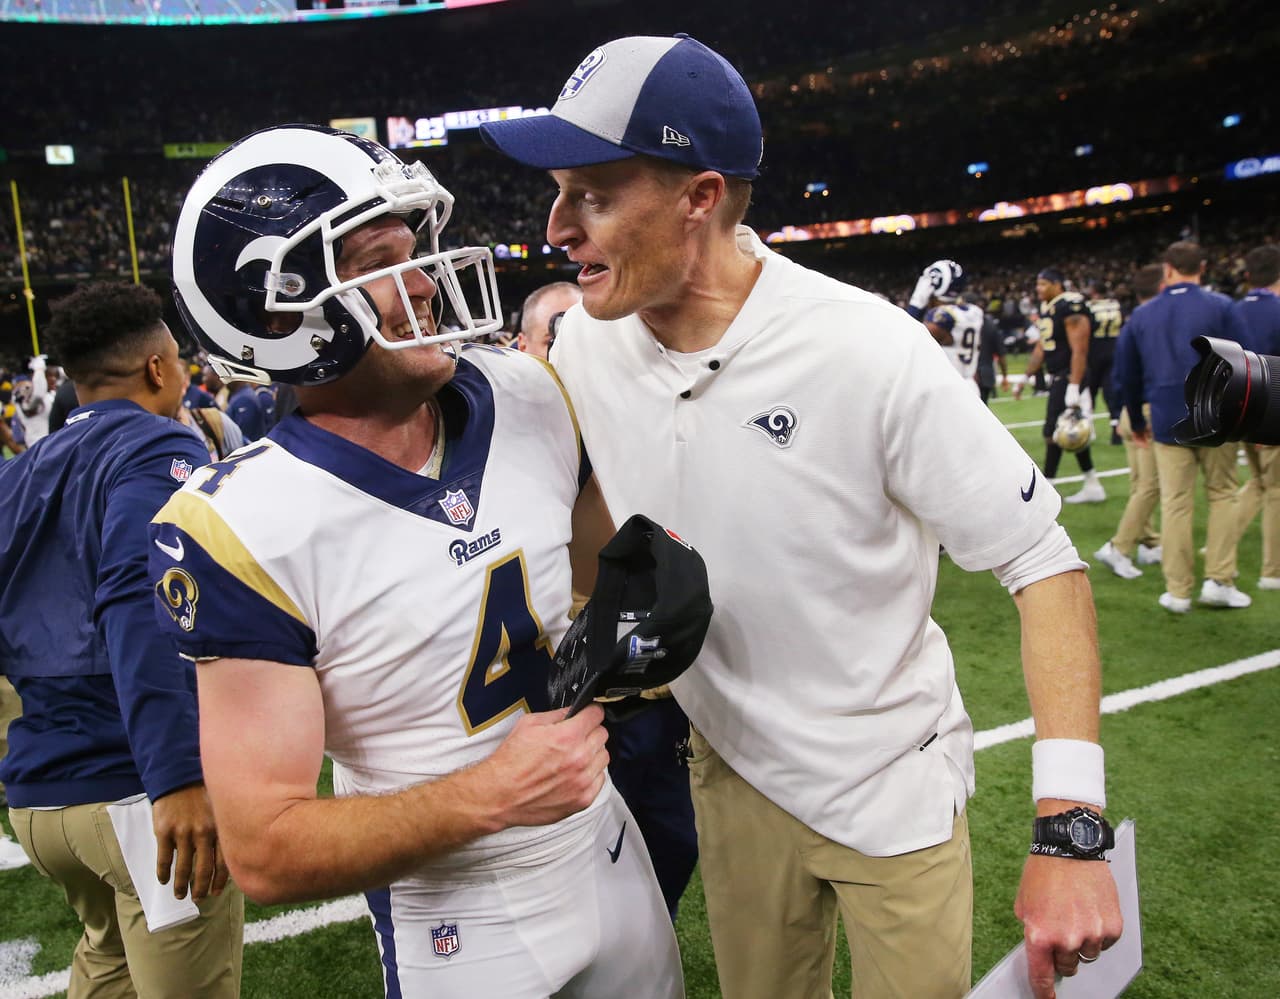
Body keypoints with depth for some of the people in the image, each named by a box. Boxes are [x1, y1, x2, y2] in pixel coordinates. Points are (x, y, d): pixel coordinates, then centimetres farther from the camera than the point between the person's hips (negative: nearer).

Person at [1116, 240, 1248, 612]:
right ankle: (1219, 580, 9)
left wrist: (1137, 421, 24)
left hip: (1167, 423, 2)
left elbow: (1127, 373, 12)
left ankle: (1177, 591, 10)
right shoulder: (1221, 307, -4)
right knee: (1222, 495, 13)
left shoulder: (1142, 315, 6)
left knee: (1175, 504, 6)